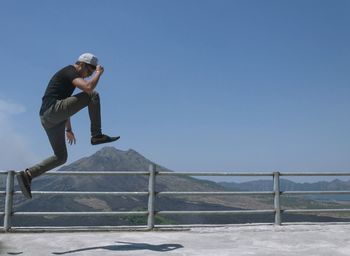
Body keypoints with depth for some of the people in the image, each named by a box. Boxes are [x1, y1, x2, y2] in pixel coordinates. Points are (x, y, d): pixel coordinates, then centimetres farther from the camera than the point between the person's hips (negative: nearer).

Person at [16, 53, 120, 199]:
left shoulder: (67, 75, 29)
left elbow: (65, 104, 34)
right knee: (93, 96, -11)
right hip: (52, 109, -10)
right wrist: (99, 72, -3)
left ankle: (27, 175, 9)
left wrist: (68, 129, 35)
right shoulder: (71, 72, -2)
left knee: (61, 158, 12)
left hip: (47, 119, 10)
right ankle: (96, 135, -11)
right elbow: (88, 87, -21)